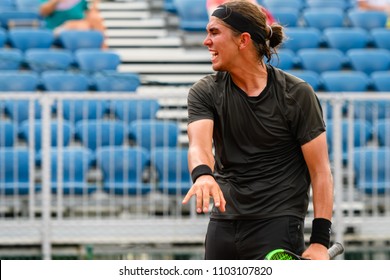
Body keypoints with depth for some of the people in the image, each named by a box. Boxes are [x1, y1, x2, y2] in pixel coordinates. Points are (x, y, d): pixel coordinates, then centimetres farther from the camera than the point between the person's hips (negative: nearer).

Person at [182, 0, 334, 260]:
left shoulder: (297, 94, -6)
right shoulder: (205, 92, 3)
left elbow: (320, 170, -7)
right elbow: (199, 143, -15)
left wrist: (320, 240, -15)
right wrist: (202, 174, -40)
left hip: (278, 227, -4)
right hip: (223, 225, 5)